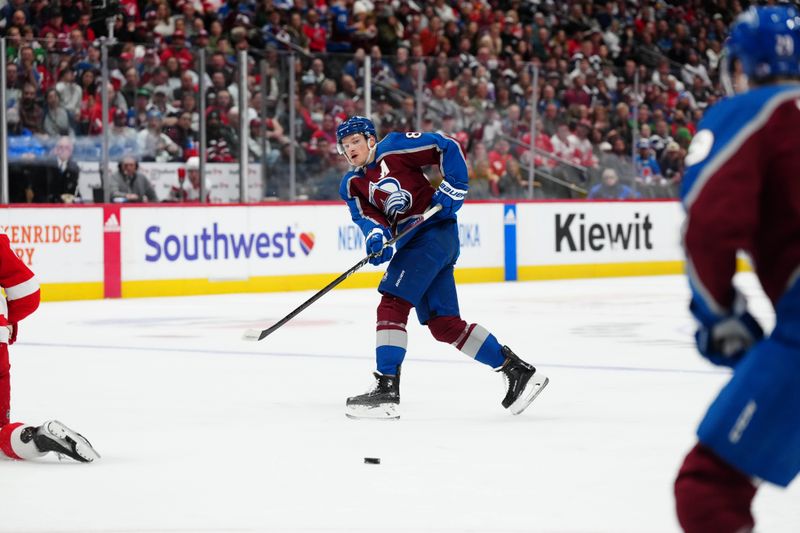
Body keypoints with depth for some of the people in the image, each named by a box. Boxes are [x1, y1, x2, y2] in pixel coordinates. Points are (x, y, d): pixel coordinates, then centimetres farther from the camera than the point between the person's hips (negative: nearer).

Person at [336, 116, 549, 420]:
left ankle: (386, 389, -18)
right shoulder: (351, 185, 16)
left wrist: (452, 189, -10)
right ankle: (517, 370, 12)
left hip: (434, 231, -9)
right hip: (411, 243, 9)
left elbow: (447, 147, -3)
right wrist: (376, 236, -22)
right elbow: (367, 216, -1)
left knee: (392, 305, -17)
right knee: (444, 325, 5)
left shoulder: (393, 148, -3)